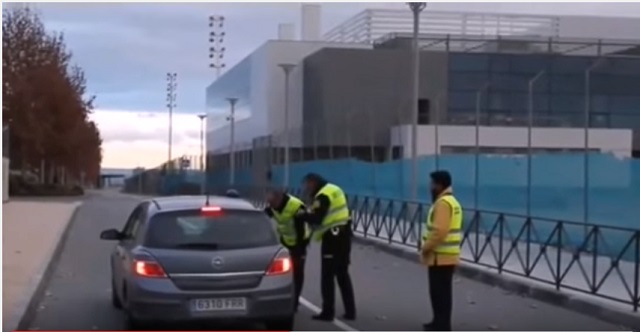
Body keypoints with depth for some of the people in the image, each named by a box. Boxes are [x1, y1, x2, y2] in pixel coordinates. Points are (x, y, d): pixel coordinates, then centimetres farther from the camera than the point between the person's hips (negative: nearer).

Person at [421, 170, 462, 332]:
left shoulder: (443, 203, -18)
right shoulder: (451, 201, 16)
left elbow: (439, 231, -26)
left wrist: (426, 247, -14)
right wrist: (429, 247, 18)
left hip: (440, 257, -10)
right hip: (446, 255, 10)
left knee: (440, 292, -5)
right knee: (440, 291, 16)